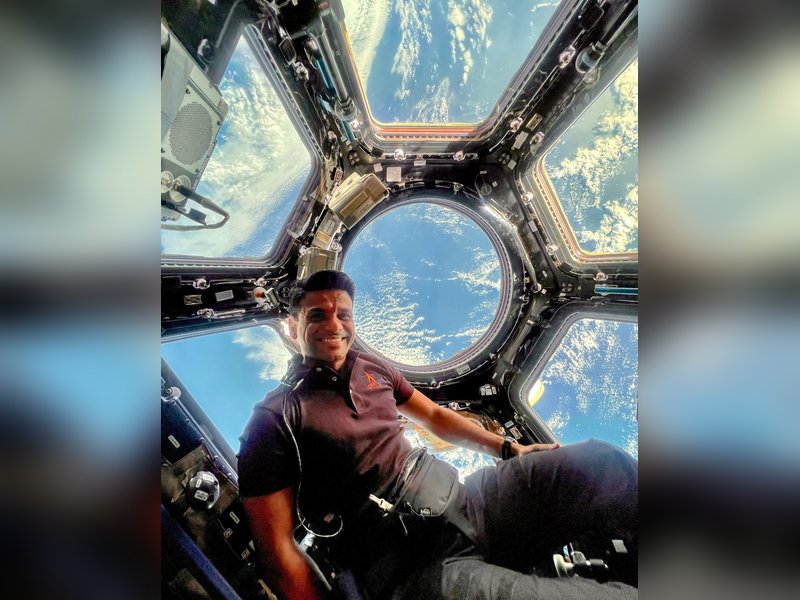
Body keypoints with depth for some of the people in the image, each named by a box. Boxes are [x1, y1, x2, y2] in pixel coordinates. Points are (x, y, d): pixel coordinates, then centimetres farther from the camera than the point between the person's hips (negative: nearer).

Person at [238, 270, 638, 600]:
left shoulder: (372, 369, 10)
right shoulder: (273, 421, -8)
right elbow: (279, 549, -7)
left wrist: (509, 449, 11)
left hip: (458, 500, 6)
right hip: (406, 566, -5)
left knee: (600, 462, -7)